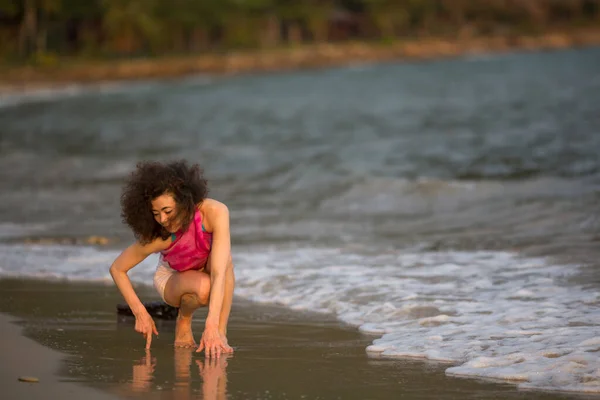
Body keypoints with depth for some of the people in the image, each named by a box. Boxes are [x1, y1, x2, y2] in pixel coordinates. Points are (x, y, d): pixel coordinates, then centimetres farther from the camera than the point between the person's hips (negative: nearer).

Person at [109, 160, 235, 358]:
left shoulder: (215, 212, -36)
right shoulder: (156, 237, -33)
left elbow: (219, 273, -44)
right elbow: (117, 269, -17)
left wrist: (212, 326, -51)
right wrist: (140, 313, -23)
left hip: (206, 273, 1)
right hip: (172, 278, -1)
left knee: (222, 255, -36)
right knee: (202, 287, -36)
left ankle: (220, 334, -26)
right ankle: (183, 322, -3)